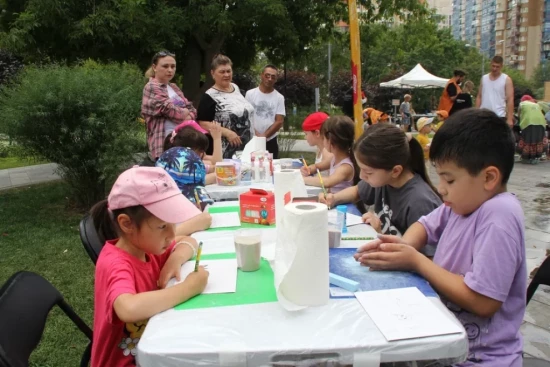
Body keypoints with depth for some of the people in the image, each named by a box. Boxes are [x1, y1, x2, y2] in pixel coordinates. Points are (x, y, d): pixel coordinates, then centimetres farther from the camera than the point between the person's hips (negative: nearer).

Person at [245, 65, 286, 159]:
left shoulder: (279, 97, 3)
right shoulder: (250, 94, 2)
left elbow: (279, 121, -3)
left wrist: (264, 135, -14)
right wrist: (256, 134, -14)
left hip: (270, 141, 1)